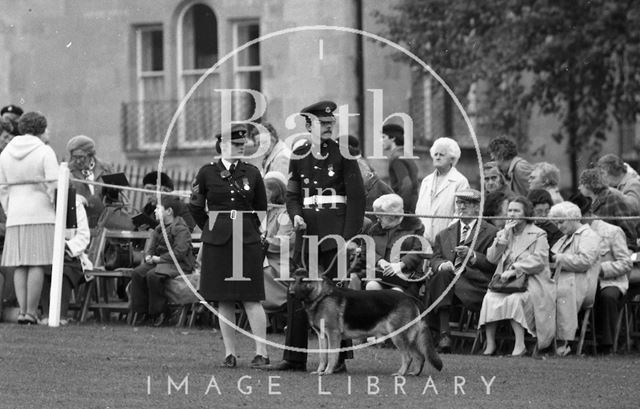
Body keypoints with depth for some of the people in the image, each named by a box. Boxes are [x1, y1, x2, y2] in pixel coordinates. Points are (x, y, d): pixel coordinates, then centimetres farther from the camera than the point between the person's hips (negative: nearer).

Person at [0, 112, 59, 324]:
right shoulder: (45, 152, -5)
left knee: (20, 266, 6)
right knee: (37, 265, -4)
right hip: (40, 213, -4)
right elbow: (54, 186, -11)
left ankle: (23, 310, -1)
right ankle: (31, 311, -9)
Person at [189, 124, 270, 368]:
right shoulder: (207, 173, 2)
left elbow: (261, 209, 16)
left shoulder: (252, 173, 6)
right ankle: (230, 353, 7)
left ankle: (261, 352, -3)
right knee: (224, 301, 2)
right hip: (217, 243, 0)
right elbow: (196, 207, 12)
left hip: (247, 241, 0)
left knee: (251, 298, -5)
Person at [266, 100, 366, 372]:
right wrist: (296, 215, -6)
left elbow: (357, 196, -5)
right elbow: (292, 194, 16)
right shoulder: (299, 156, 10)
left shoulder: (342, 153, -2)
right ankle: (294, 358, 9)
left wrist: (350, 237, -12)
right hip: (308, 229, 4)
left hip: (336, 231, -4)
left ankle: (338, 358, 2)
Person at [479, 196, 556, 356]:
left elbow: (539, 261, -10)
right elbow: (491, 258, 9)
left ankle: (520, 344, -34)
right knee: (490, 298, -26)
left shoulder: (538, 235, 4)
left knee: (514, 299, -35)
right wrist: (504, 237, -2)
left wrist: (515, 269, -19)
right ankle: (490, 344, -25)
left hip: (530, 281, -4)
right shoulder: (503, 233, 21)